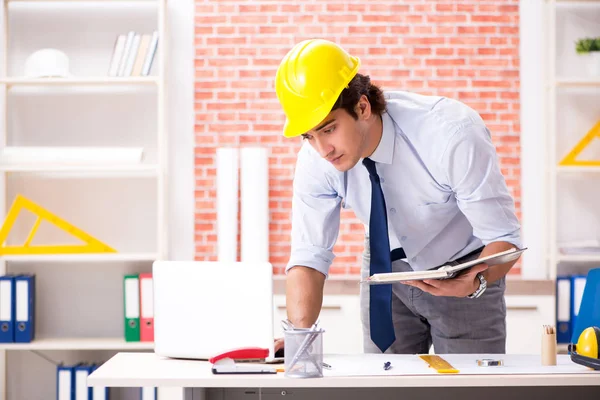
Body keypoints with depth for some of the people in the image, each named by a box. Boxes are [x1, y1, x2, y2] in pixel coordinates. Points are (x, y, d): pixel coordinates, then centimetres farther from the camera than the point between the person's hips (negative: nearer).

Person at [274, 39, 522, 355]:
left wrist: (477, 282, -49)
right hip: (387, 269, 3)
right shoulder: (315, 160, -22)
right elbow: (308, 256, -18)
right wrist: (299, 336, -34)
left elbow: (504, 237, -28)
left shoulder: (452, 135, -33)